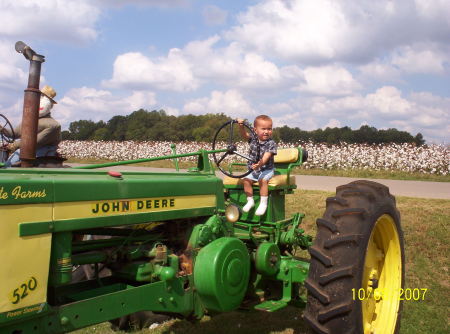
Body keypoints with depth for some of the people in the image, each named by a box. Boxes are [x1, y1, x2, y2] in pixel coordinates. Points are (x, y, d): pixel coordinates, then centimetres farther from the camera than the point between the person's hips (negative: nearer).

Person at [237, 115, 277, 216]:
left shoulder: (271, 143, -13)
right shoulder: (253, 140, 3)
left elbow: (266, 156, -26)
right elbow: (244, 134, 3)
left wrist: (260, 164, -44)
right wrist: (241, 126, -17)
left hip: (266, 169, -4)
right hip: (253, 170, 5)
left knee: (263, 180, -31)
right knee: (246, 179, -18)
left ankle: (263, 203, -22)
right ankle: (250, 201, -3)